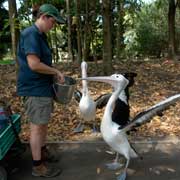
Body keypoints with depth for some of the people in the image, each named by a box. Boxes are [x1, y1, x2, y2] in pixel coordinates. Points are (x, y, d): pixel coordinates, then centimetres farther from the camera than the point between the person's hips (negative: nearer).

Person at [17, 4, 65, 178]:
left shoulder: (40, 35, 14)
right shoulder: (30, 33, -17)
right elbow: (34, 65, -25)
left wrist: (54, 74, 9)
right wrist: (56, 71, -14)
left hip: (43, 87, 10)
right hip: (34, 89, -10)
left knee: (43, 123, 20)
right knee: (37, 126, -1)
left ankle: (42, 151, 37)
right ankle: (38, 166, 13)